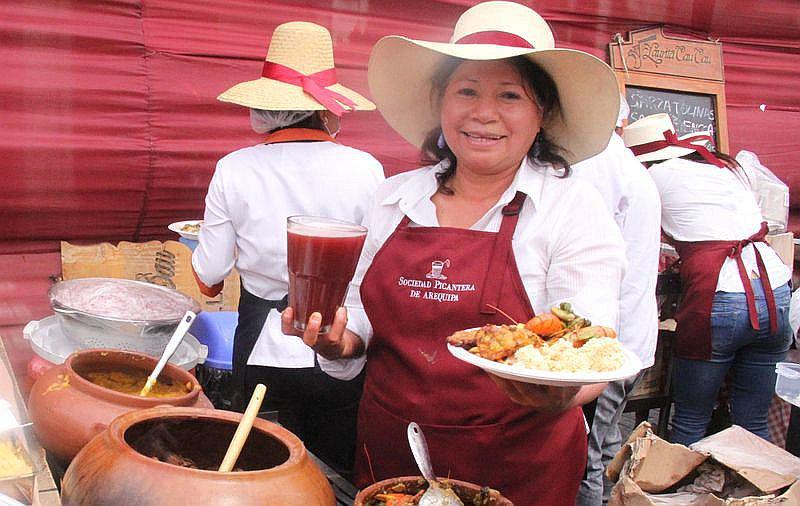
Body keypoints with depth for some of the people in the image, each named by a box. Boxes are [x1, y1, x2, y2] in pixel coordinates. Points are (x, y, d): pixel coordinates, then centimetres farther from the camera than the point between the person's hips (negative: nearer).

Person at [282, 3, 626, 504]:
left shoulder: (575, 210, -11)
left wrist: (558, 391, -37)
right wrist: (340, 342, -12)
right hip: (388, 453, 4)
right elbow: (362, 314, 10)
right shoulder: (395, 198, 1)